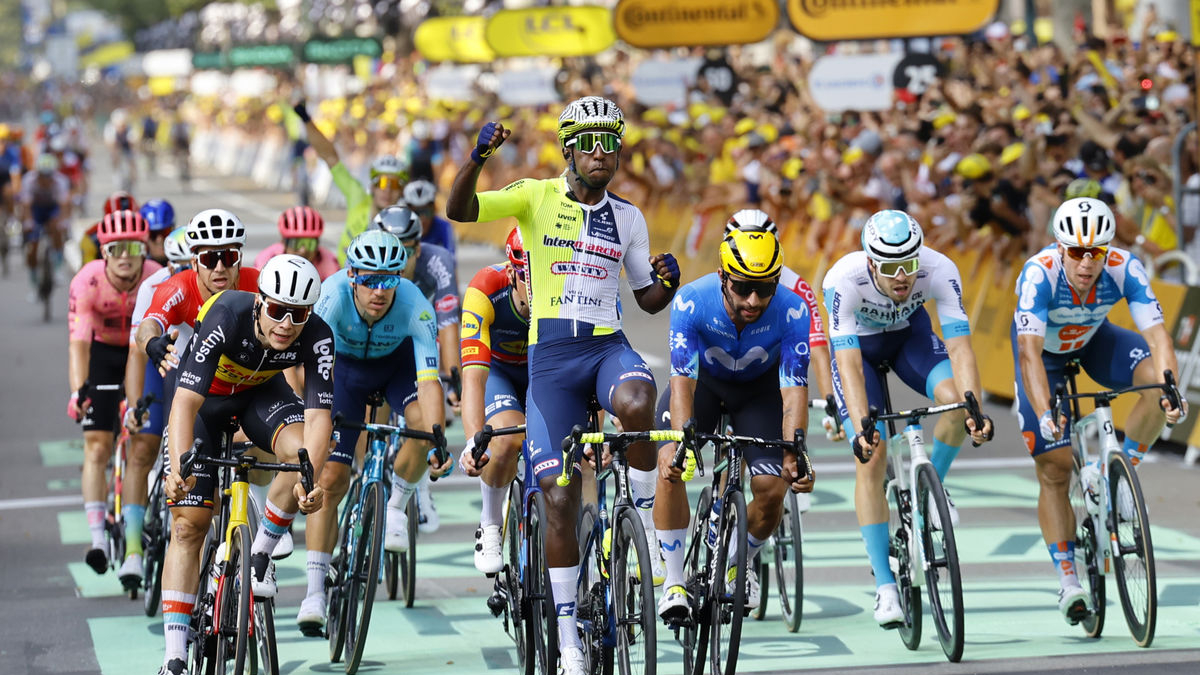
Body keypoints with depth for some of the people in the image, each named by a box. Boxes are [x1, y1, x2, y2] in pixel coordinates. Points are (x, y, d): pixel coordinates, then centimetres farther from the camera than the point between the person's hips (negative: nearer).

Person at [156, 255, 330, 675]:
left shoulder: (317, 338, -30)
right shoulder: (226, 318, -37)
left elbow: (318, 415, -35)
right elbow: (186, 402, -42)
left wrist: (310, 479, -52)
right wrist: (179, 467, -56)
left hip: (261, 391, 2)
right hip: (206, 395, -2)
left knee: (304, 451, -30)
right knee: (188, 525, -9)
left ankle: (261, 553, -6)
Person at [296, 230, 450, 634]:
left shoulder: (415, 306, -35)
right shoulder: (333, 296, -36)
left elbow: (428, 381, -41)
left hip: (397, 360, 0)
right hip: (346, 364, 0)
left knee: (423, 423, -32)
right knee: (331, 479, -9)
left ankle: (396, 506, -4)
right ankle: (315, 592, -2)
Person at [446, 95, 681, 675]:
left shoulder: (627, 218, 9)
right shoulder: (537, 197, 1)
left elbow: (647, 300, 16)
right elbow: (458, 210, -11)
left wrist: (668, 283, -8)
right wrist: (479, 156, -28)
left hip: (609, 345, 1)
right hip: (551, 355, -1)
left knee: (636, 404, -37)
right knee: (559, 495, -4)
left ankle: (647, 517, -15)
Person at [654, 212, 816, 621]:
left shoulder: (792, 312, -32)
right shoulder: (691, 302, -34)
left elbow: (794, 391, -34)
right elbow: (683, 381, -37)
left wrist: (794, 453, -49)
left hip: (760, 387, 1)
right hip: (704, 379, 0)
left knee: (772, 489, -14)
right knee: (670, 464, -25)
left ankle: (741, 561, 18)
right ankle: (673, 582, -14)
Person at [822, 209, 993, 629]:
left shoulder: (940, 272, -33)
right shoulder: (844, 280, -38)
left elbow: (959, 346, -38)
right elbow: (849, 364, -43)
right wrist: (862, 428, -56)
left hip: (909, 333, 2)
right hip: (858, 343, -2)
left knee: (955, 399, -28)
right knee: (872, 456, -15)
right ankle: (885, 585, -9)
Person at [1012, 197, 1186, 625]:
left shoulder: (1125, 269, -32)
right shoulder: (1040, 273, -38)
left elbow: (1157, 335, -36)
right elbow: (1029, 353, -46)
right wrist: (1044, 414, -59)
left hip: (1093, 341, 2)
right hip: (1044, 350, -2)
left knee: (1157, 379, -27)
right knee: (1054, 467, -7)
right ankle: (1068, 583, 1)